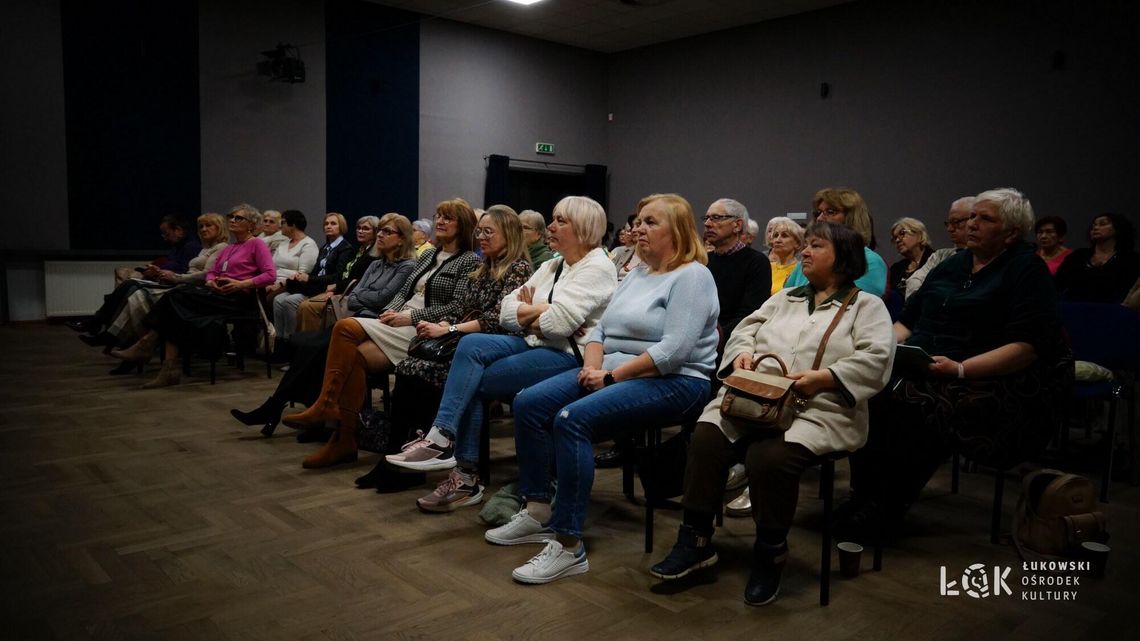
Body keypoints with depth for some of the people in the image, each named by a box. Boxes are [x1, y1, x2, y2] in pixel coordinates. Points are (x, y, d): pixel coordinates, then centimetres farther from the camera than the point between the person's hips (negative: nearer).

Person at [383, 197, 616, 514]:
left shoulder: (597, 268, -8)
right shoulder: (552, 266, 18)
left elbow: (558, 322, -21)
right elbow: (507, 311, 10)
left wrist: (527, 315, -2)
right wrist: (542, 311, -8)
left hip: (569, 355, -8)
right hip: (535, 345, 8)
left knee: (471, 380, -19)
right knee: (472, 345, -19)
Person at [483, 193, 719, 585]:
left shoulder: (692, 277, -9)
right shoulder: (636, 274, 19)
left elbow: (673, 352, -20)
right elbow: (601, 329, 15)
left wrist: (611, 376, -18)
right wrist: (592, 366, -6)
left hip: (672, 382, -9)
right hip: (612, 373, 9)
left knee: (572, 419, -31)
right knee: (528, 403, -7)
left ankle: (569, 546, -25)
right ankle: (538, 512, 0)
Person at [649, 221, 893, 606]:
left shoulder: (866, 306, 9)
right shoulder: (785, 298, 27)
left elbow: (875, 359, -6)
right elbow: (747, 328, 19)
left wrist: (822, 378, -18)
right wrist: (743, 354, -5)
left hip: (820, 410, -5)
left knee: (770, 457, -33)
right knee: (707, 438, -22)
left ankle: (769, 555, -10)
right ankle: (696, 541, -10)